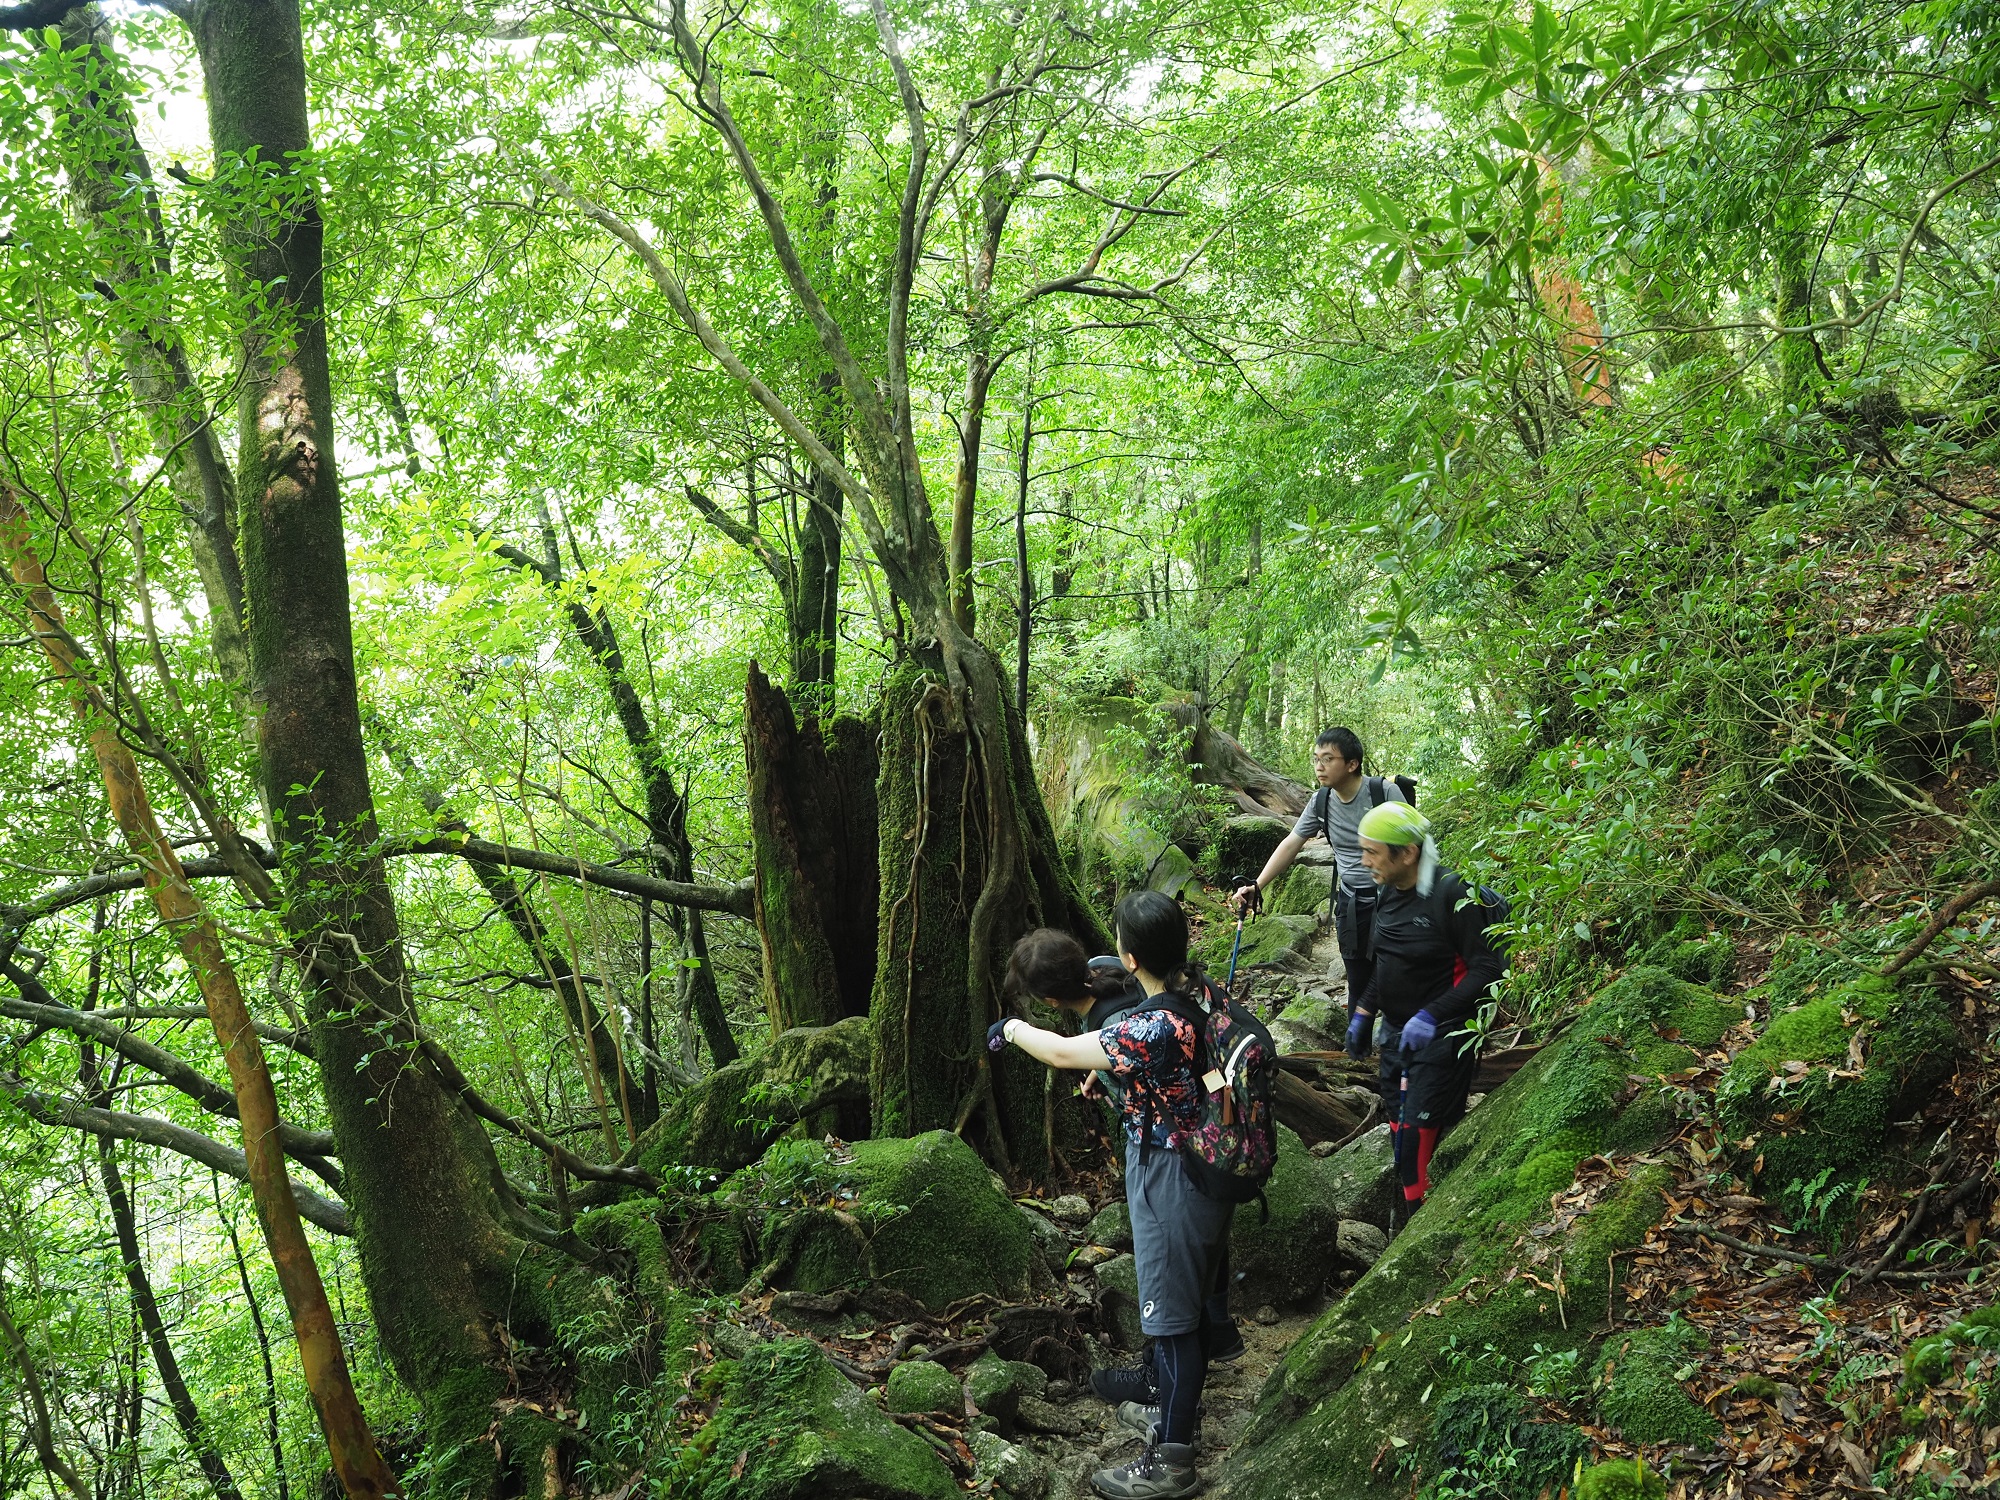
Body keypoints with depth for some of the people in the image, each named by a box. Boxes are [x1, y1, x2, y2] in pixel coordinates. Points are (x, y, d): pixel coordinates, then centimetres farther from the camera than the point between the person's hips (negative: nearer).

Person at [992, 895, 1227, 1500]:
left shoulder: (1153, 1029, -32)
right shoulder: (1201, 994, -6)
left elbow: (1062, 1052, -20)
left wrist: (1011, 1028, -3)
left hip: (1169, 1184, -9)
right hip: (1208, 1172, 9)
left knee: (1171, 1315, 5)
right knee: (1191, 1301, 25)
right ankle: (1178, 1409, 45)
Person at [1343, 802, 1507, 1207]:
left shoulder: (1452, 895, -20)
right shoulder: (1388, 892, 5)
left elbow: (1486, 970, -20)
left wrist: (1431, 1016, -26)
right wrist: (1364, 1012, 16)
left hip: (1441, 1037, -8)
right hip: (1396, 1032, 8)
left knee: (1420, 1139, -11)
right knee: (1400, 1131, 12)